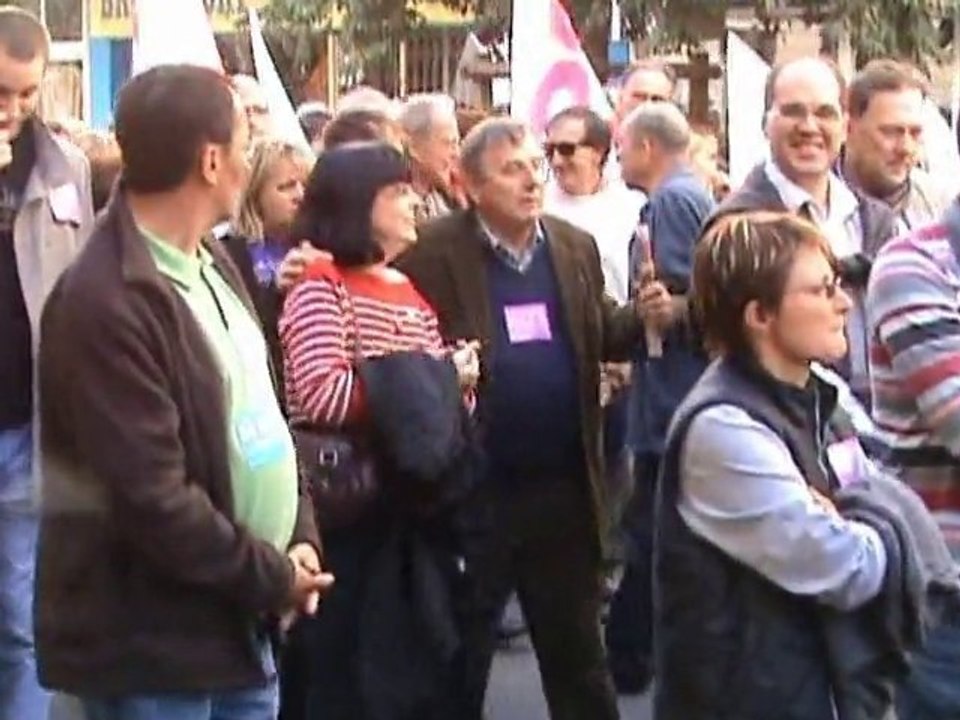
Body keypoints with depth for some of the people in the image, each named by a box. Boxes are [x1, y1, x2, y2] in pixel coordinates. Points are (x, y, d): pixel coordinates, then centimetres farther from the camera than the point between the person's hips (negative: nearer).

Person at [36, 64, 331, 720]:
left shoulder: (213, 265, 10)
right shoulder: (105, 303, -21)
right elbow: (153, 499, -24)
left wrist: (300, 536, 2)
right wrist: (273, 577, -13)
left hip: (239, 626, 9)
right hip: (153, 647, -9)